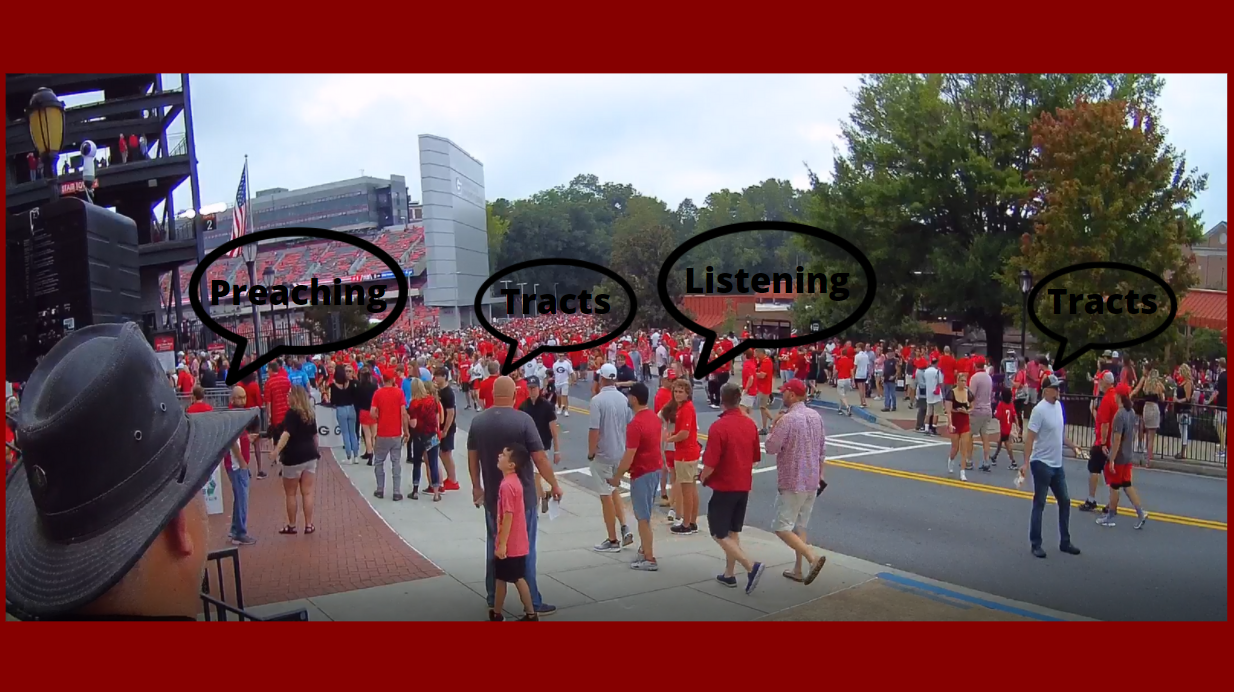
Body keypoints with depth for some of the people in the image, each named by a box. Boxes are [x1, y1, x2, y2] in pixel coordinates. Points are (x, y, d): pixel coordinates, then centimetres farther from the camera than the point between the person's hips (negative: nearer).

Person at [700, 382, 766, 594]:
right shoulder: (750, 424, 0)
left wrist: (702, 477, -1)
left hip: (724, 487, -7)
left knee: (719, 534, 4)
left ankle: (751, 566, -11)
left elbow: (710, 464, -21)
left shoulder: (718, 427, -21)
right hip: (744, 486, 7)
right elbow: (755, 458, 10)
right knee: (733, 532, 18)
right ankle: (729, 574, 26)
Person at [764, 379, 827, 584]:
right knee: (800, 526, 17)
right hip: (812, 481, 8)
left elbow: (771, 448, -17)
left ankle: (813, 557, -18)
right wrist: (820, 474, 21)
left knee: (782, 528, -3)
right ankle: (798, 569, 21)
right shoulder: (816, 416, 6)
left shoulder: (787, 419, -19)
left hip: (792, 482, -8)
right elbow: (822, 450, 12)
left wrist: (774, 427, -2)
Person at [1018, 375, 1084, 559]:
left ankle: (1065, 542, 24)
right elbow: (1030, 437, -21)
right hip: (1042, 464, -8)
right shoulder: (1039, 410, -19)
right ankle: (1035, 544, 8)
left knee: (1065, 501, 13)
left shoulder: (1058, 405, 6)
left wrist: (1072, 445, 17)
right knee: (1039, 504, 0)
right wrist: (1026, 463, -26)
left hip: (1057, 464, 8)